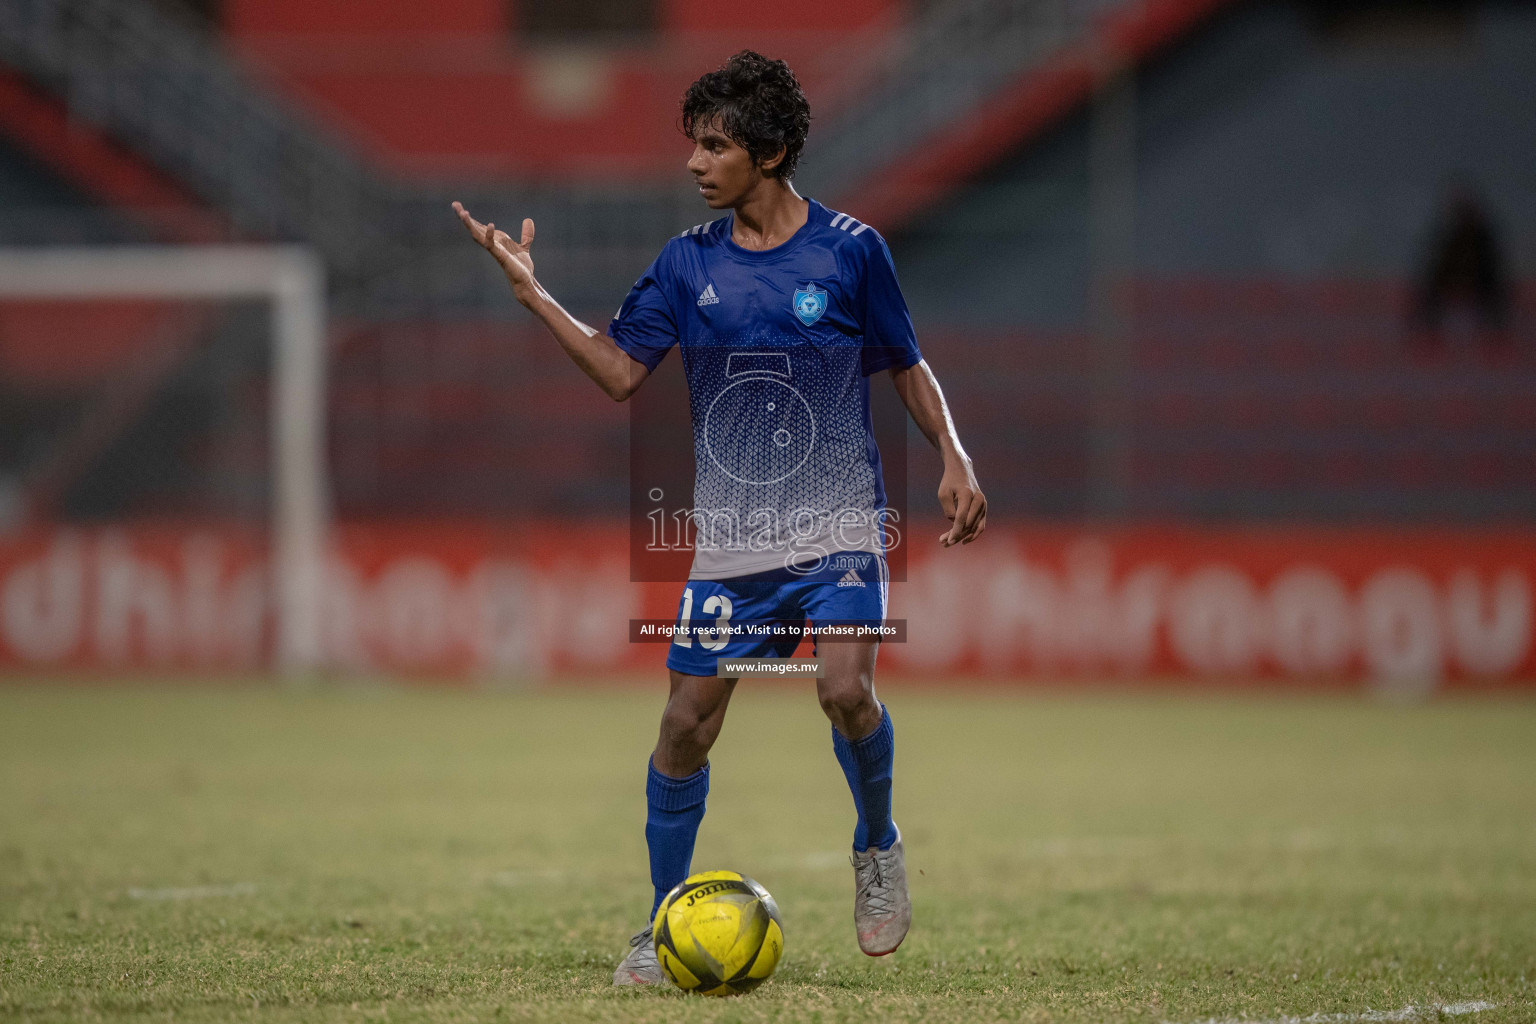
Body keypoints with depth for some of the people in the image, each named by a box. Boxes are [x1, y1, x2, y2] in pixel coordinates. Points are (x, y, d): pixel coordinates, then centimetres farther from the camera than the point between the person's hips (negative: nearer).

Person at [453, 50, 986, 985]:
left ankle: (879, 846, 7)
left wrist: (955, 459, -3)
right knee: (687, 723, -1)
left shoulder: (850, 249, -3)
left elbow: (907, 366, 8)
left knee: (846, 688, -23)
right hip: (731, 538, 3)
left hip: (839, 526, -3)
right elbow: (622, 371, 4)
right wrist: (533, 294, -4)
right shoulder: (689, 262, 4)